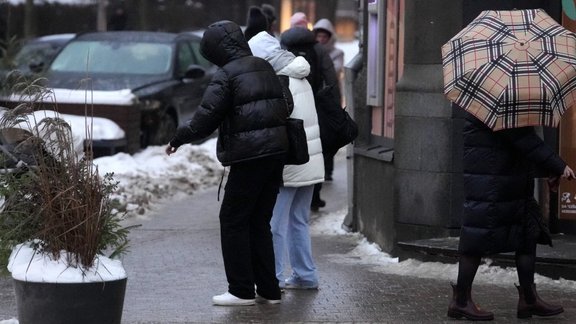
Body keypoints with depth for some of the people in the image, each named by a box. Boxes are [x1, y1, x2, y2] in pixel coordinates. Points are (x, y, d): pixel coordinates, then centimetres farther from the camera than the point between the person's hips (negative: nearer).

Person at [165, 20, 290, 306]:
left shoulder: (226, 75, -9)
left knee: (234, 220, 3)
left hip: (249, 156, -7)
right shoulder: (265, 68, 13)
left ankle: (242, 290, 3)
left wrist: (178, 139, 3)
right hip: (277, 152, 8)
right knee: (260, 221, 14)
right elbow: (284, 108, 16)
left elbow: (205, 119, -12)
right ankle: (268, 290, 14)